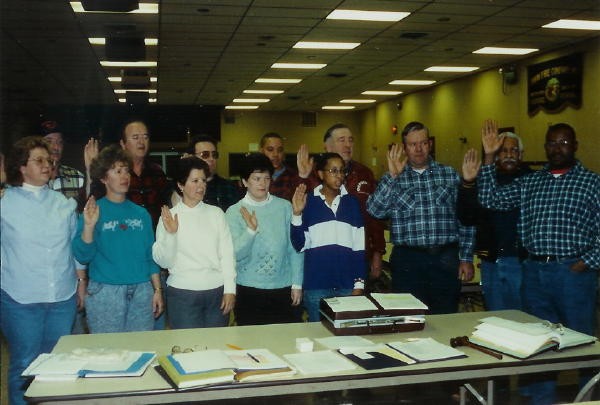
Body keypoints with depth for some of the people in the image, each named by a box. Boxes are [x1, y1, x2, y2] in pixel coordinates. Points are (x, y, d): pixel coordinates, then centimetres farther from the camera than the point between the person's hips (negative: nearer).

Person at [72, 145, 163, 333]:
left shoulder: (141, 213, 8)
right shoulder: (94, 211, -2)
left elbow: (151, 255, 11)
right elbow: (82, 256, -8)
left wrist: (157, 290, 8)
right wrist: (88, 226, -22)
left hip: (141, 291, 3)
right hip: (105, 291, -3)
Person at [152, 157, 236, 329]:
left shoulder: (216, 213, 5)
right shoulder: (169, 217, 0)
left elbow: (227, 253, 3)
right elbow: (163, 261, -3)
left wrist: (230, 289, -3)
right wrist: (170, 234, -18)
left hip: (217, 292, 2)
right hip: (182, 294, -2)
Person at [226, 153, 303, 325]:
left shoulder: (285, 207, -1)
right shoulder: (234, 212, -2)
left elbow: (294, 248, 2)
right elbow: (236, 255, -8)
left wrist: (297, 284, 0)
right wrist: (251, 230, -23)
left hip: (283, 289, 1)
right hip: (249, 291, -1)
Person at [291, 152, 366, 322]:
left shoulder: (352, 202, 4)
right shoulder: (309, 202, 0)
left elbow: (359, 248, 5)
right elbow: (300, 245, -2)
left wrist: (359, 284, 1)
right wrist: (297, 214, -13)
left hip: (347, 285, 1)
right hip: (316, 285, -1)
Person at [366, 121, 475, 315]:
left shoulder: (450, 175, 8)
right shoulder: (392, 179, 6)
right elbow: (374, 211, -9)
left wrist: (466, 258, 2)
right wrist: (393, 176, -14)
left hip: (447, 259, 1)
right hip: (408, 260, -1)